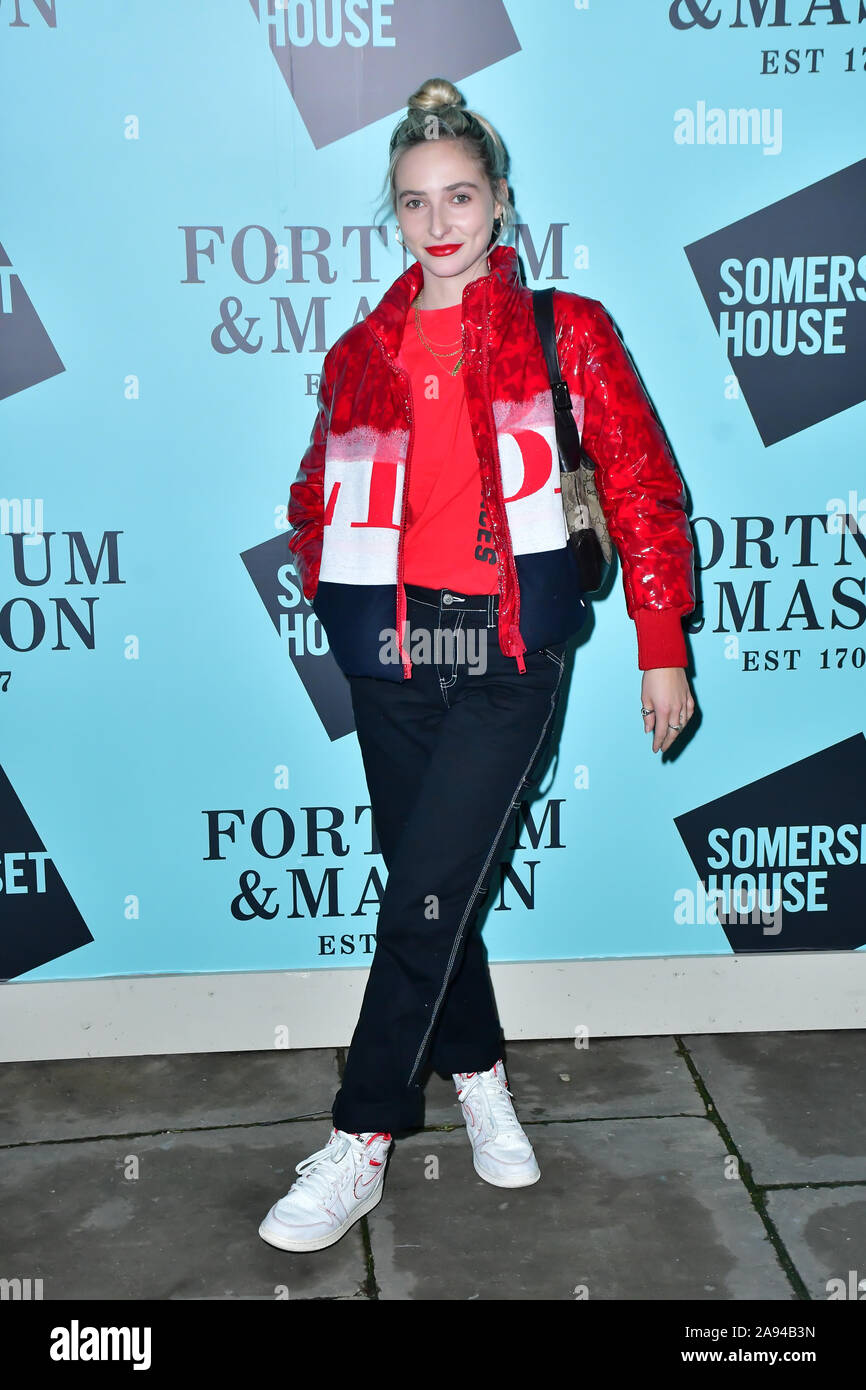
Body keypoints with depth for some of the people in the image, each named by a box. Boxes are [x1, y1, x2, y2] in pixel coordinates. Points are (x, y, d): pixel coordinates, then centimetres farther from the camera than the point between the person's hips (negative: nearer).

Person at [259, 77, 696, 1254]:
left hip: (510, 654, -4)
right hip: (389, 658, 4)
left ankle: (360, 1143, 5)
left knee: (426, 893, -8)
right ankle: (480, 1077, 33)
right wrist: (330, 593, 7)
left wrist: (662, 649, -2)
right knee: (429, 886, 11)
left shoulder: (565, 331, 2)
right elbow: (318, 498, 23)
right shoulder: (361, 353, 11)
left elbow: (642, 488, 1)